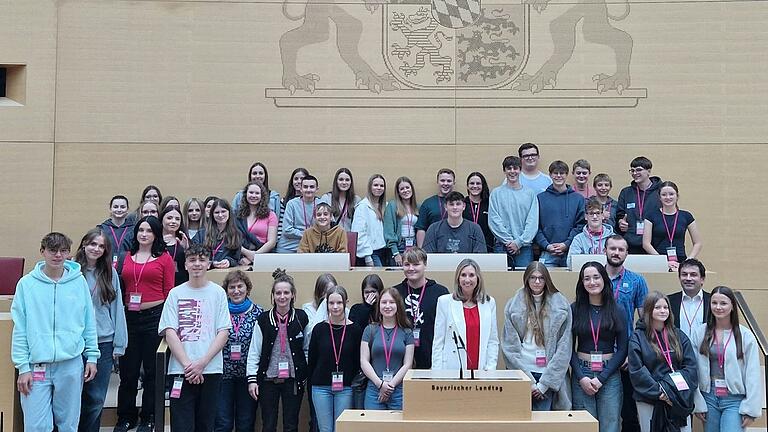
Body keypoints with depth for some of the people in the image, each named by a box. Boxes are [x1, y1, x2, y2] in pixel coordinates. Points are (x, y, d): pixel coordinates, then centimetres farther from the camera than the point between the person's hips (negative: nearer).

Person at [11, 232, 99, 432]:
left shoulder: (79, 281, 3)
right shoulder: (27, 284, -1)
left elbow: (89, 322, 7)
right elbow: (20, 329, -1)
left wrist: (92, 356, 4)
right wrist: (22, 367, -6)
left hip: (72, 364, 1)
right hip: (37, 365, -1)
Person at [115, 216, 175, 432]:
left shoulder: (164, 258, 1)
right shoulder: (127, 258, 10)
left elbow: (169, 291, -1)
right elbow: (119, 289, 12)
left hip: (154, 315, -3)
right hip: (130, 317, 3)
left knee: (152, 370, 7)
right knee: (128, 369, 10)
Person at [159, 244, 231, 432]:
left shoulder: (218, 293, 6)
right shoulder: (176, 294, 7)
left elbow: (223, 332, 0)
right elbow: (170, 332, 0)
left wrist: (202, 363, -10)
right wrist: (187, 364, -11)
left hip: (211, 371, 0)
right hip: (181, 371, 0)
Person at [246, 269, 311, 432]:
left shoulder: (301, 318, 1)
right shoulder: (263, 319, 0)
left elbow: (307, 349, 8)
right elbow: (254, 352, 0)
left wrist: (306, 373, 2)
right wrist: (252, 379, -4)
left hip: (293, 379, 0)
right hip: (268, 379, 0)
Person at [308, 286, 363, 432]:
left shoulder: (354, 330, -2)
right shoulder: (319, 329, 1)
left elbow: (358, 360, 3)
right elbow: (311, 359, 7)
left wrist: (354, 382, -1)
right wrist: (312, 381, 6)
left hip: (345, 388, -1)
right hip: (321, 387, 1)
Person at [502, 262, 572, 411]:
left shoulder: (561, 305, 2)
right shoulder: (513, 306, 3)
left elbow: (564, 348, 0)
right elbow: (510, 346, 0)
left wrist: (544, 383, -5)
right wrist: (529, 382, -7)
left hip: (550, 373, 0)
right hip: (521, 372, 0)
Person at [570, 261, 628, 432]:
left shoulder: (617, 310, 2)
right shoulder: (575, 309, 2)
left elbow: (622, 349, 1)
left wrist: (601, 378, -8)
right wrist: (581, 378, -9)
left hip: (609, 375, 0)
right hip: (581, 374, 0)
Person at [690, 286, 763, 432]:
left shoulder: (746, 336, -5)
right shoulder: (699, 332, -1)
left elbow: (753, 375, -4)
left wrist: (750, 408, -6)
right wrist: (697, 403, -3)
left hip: (735, 400, -2)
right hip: (708, 398, 2)